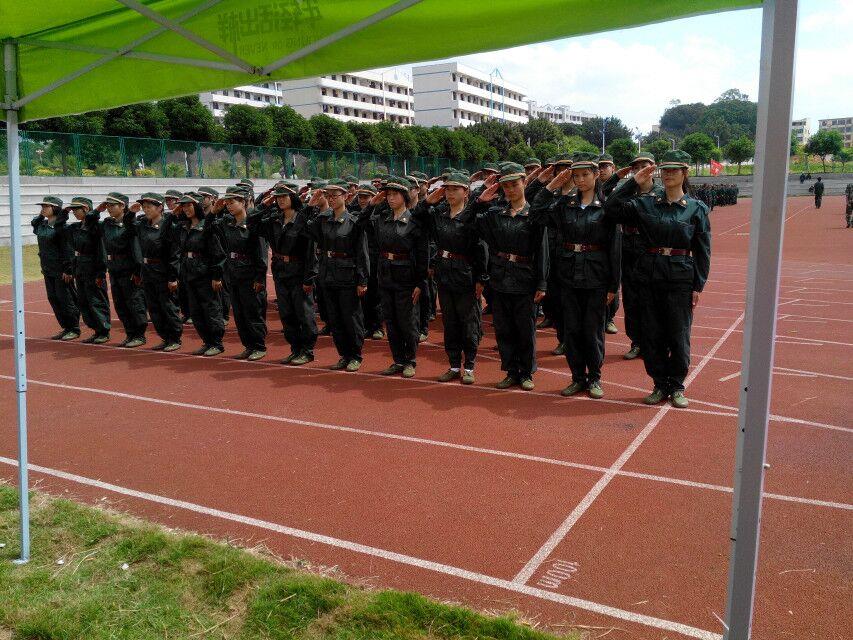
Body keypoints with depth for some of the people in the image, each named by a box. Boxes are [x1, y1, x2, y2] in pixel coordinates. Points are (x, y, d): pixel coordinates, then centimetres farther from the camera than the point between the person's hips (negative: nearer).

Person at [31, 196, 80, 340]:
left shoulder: (62, 226, -14)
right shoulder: (42, 225, 9)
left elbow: (68, 249, -17)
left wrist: (67, 270, -20)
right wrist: (40, 216, 13)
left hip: (61, 270, -9)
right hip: (48, 269, 9)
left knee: (64, 298, -3)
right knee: (53, 298, 10)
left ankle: (74, 329, 7)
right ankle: (66, 328, 19)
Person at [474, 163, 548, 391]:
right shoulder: (495, 212, 7)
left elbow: (541, 251, -6)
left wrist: (541, 284, -10)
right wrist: (481, 200, -10)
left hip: (524, 281, -3)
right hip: (499, 279, 4)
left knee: (526, 330, 6)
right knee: (503, 330, 10)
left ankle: (526, 373, 20)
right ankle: (511, 372, 23)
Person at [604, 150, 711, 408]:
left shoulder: (696, 209, 0)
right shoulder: (645, 203, 3)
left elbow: (703, 251, 2)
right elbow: (611, 209, -6)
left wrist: (698, 286, -3)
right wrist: (634, 182, -8)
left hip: (680, 278, -2)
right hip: (649, 275, 2)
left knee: (678, 335, 4)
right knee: (652, 335, 7)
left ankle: (676, 386, 20)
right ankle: (661, 385, 21)